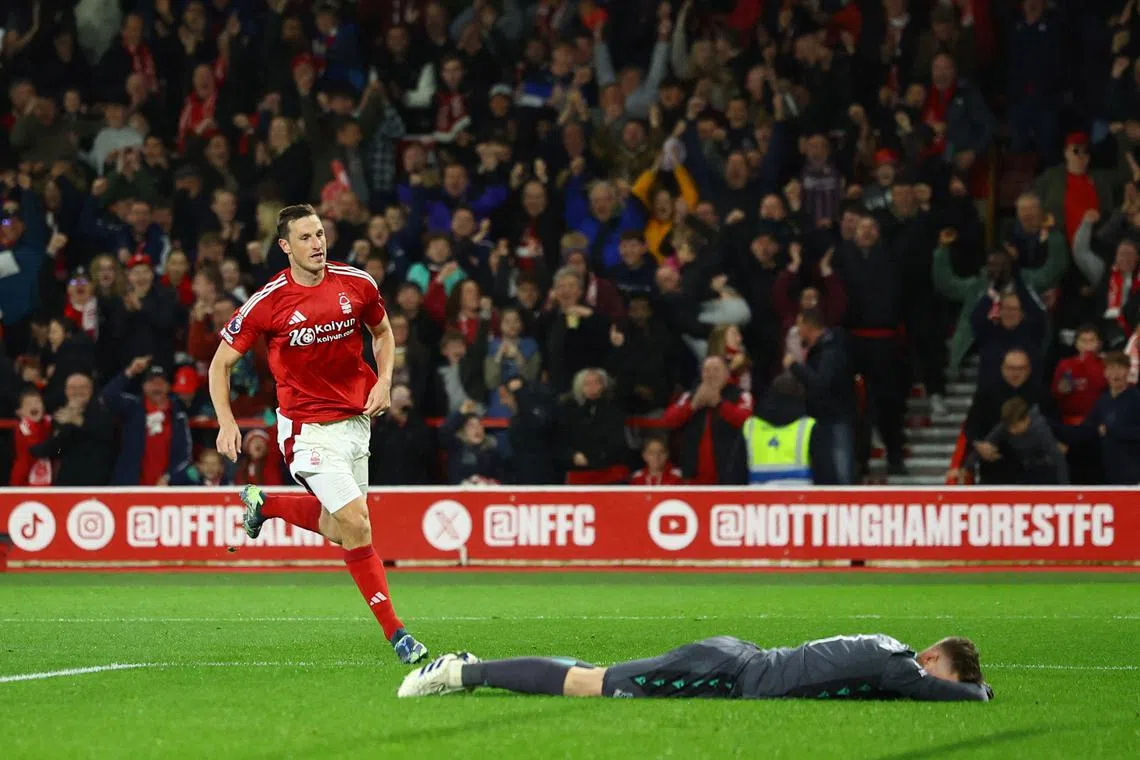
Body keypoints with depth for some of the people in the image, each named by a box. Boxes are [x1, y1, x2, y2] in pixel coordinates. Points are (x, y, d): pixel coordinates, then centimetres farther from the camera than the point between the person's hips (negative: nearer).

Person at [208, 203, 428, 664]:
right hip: (309, 429, -5)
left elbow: (383, 332, 17)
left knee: (338, 529, 14)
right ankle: (394, 631, -7)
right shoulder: (268, 303, -13)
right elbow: (221, 362, -3)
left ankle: (264, 504, 42)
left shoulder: (357, 285, -3)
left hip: (355, 419, 5)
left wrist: (383, 381, 0)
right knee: (356, 525, -15)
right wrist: (226, 422, -15)